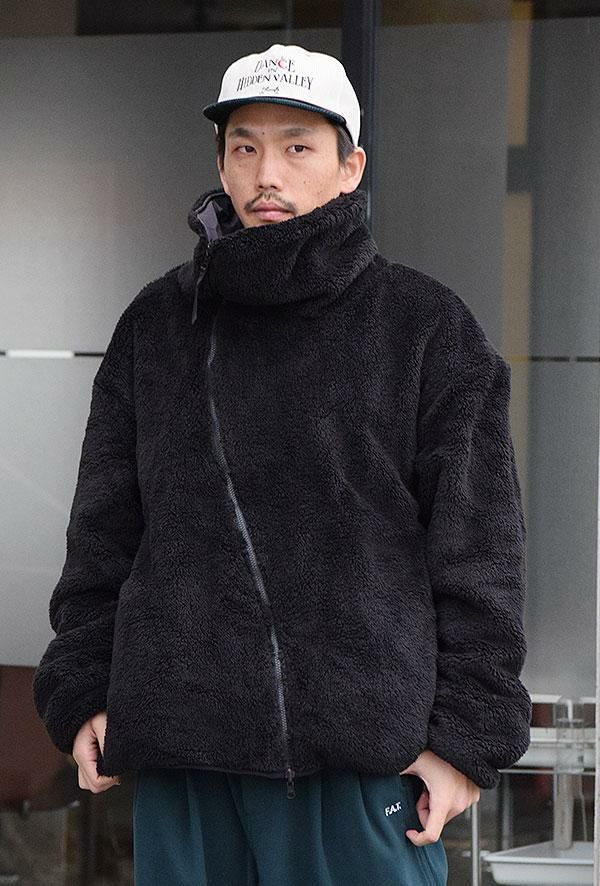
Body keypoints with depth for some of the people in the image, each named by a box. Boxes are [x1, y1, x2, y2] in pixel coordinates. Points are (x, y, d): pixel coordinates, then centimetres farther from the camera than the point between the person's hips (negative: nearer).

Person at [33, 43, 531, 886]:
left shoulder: (428, 327, 3)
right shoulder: (158, 325, 12)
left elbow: (478, 546, 1)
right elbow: (104, 530, 14)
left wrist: (467, 733, -4)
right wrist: (82, 693, 6)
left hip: (365, 754, -3)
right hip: (183, 754, 3)